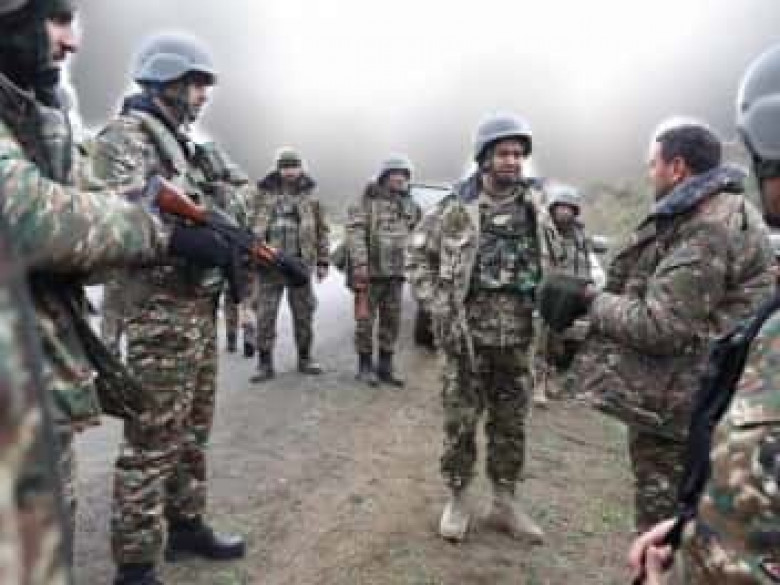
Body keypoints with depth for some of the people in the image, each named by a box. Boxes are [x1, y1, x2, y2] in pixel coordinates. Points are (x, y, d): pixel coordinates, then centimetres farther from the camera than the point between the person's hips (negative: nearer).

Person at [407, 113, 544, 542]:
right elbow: (417, 256, -1)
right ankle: (457, 500, 23)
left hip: (516, 336, 4)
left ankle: (505, 503, 27)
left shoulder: (534, 209, 6)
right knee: (460, 420, 5)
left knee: (511, 422, 12)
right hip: (467, 334, -3)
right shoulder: (456, 206, -5)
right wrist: (439, 307, -9)